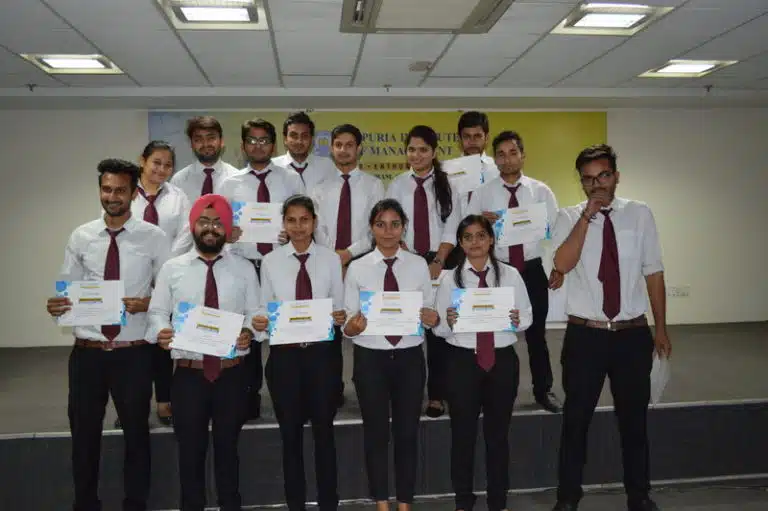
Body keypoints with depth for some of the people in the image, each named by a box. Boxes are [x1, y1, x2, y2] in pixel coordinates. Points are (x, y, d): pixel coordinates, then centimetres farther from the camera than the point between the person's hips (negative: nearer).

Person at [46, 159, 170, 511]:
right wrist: (56, 306, -15)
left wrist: (146, 303, -22)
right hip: (87, 351, 2)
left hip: (133, 352, -2)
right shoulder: (80, 237, 4)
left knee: (136, 432, 13)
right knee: (84, 434, 15)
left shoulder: (154, 237, -4)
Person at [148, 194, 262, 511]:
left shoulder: (245, 269, 4)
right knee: (190, 449, 10)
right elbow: (157, 312, 4)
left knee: (228, 447, 15)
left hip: (232, 373, 1)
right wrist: (160, 331, -17)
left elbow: (255, 314, 3)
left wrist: (249, 332, -18)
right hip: (188, 374, 0)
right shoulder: (172, 268, 4)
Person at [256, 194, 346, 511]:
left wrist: (340, 318, -20)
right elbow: (265, 309, 3)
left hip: (322, 352, 0)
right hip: (284, 353, 1)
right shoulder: (271, 261, 2)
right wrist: (261, 322, -18)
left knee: (324, 430, 10)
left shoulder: (331, 259, 1)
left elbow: (339, 309, 1)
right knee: (290, 432, 12)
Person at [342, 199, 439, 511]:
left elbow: (431, 315, 1)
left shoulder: (419, 265, 1)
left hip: (409, 357, 1)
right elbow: (347, 326, -5)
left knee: (408, 432, 11)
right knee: (375, 433, 10)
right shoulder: (357, 268, -4)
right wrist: (355, 325, -27)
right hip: (370, 358, -1)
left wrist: (432, 319, -21)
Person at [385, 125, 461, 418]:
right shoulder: (397, 185, 6)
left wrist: (437, 261, -13)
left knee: (437, 327, 2)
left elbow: (451, 230, 0)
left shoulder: (446, 185, 4)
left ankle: (436, 395, 11)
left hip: (440, 263, 0)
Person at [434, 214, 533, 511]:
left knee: (498, 433, 13)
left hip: (503, 360, 1)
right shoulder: (450, 279, 0)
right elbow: (438, 329, -2)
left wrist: (517, 321, -18)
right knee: (463, 433, 7)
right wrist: (449, 322, -23)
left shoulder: (510, 275, 3)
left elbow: (528, 317, 3)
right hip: (462, 361, -1)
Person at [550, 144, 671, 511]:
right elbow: (562, 265, -19)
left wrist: (661, 329, 6)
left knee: (634, 418, 15)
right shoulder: (569, 218, -2)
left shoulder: (640, 214, 2)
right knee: (577, 418, 9)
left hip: (633, 334, 2)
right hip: (584, 335, -1)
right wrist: (587, 216, -21)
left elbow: (653, 273, 5)